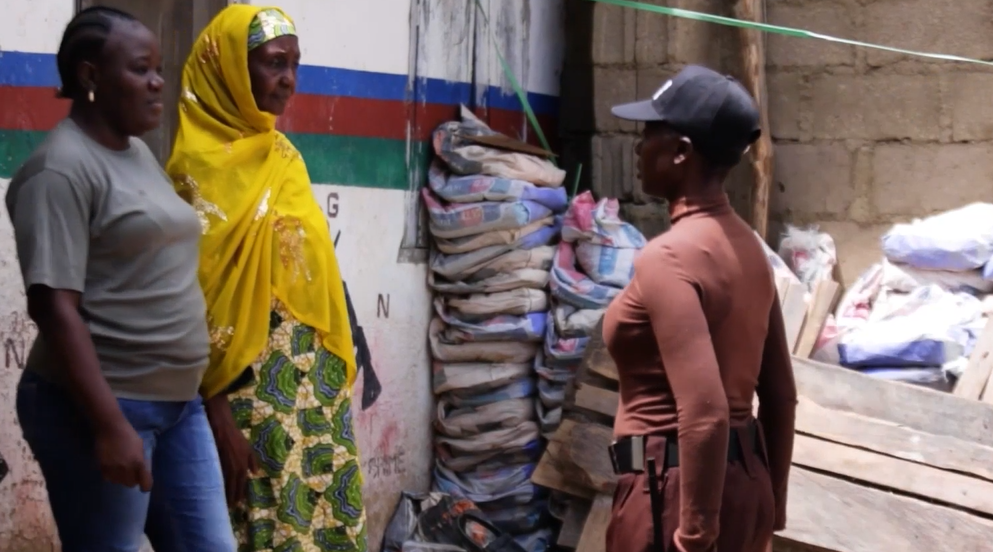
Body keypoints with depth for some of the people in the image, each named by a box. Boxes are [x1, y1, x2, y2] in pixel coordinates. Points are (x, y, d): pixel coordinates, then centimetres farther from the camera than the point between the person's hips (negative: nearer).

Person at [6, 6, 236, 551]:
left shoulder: (139, 153, 13)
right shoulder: (62, 168, -13)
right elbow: (54, 307, -20)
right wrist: (110, 425, -24)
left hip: (177, 402, 8)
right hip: (98, 407, -8)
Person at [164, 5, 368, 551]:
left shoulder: (282, 155, 12)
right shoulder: (201, 165, -11)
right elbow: (192, 298, -15)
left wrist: (333, 372, 13)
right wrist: (219, 417, -19)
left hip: (310, 383, 7)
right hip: (249, 387, -7)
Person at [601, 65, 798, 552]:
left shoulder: (668, 257, -19)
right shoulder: (747, 248, 9)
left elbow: (705, 413, -27)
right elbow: (781, 396, 13)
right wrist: (770, 508, 20)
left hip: (673, 488, -9)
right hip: (744, 480, 9)